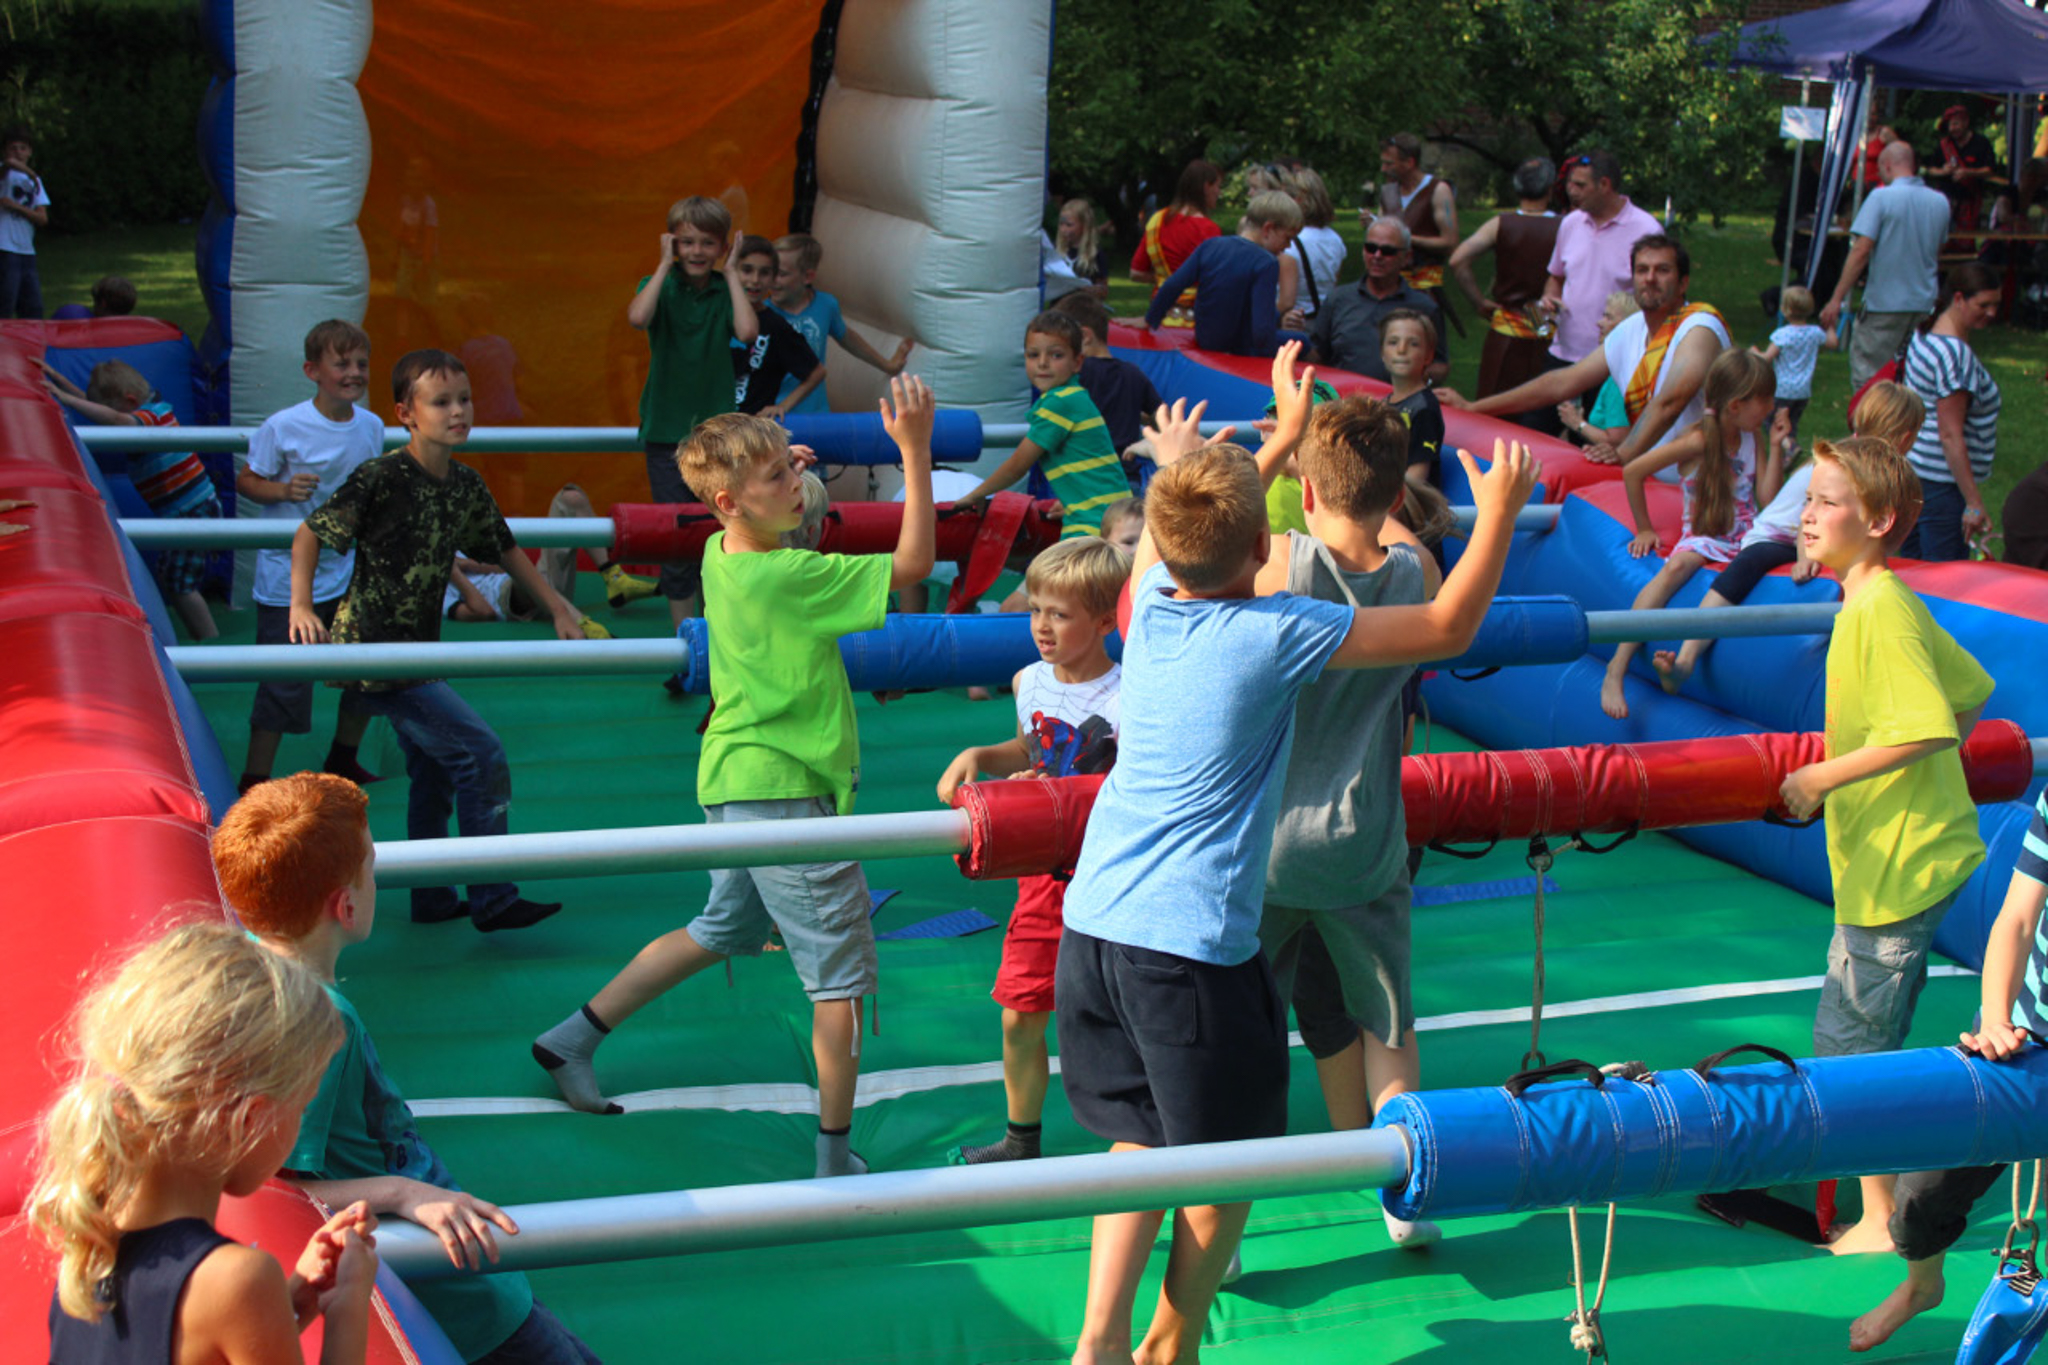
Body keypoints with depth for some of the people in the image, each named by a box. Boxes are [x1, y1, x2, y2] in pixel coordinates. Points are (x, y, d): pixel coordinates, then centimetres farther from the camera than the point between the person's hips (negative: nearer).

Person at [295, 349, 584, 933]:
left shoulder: (466, 485, 3)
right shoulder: (381, 478, -19)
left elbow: (503, 549, 17)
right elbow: (310, 533, -12)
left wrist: (559, 609, 18)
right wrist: (301, 606, -22)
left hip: (416, 653, 9)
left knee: (434, 774, 18)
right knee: (481, 752, -11)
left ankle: (432, 901, 32)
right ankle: (492, 901, -2)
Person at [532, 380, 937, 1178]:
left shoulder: (725, 552, 3)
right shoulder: (784, 575, -23)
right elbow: (912, 565, -21)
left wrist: (772, 469, 16)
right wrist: (915, 450, -22)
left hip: (739, 781, 9)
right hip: (783, 790, -9)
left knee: (723, 931, 26)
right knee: (842, 973, 1)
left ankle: (574, 1039, 32)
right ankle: (836, 1160, 9)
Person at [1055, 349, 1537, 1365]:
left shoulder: (1153, 598, 4)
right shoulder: (1277, 633, -12)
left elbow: (1204, 535, 29)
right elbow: (1449, 629, -2)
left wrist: (1284, 434, 37)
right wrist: (1498, 513, 11)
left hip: (1091, 926, 6)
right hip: (1190, 944, -6)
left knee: (1141, 1140, 19)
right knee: (1227, 1159, 14)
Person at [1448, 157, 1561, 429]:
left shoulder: (1500, 225, -3)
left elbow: (1458, 260, -11)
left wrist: (1480, 301, -3)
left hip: (1506, 332, 1)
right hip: (1549, 334, -1)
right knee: (1544, 420, 9)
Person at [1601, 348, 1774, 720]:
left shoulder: (1751, 437, 8)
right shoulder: (1699, 441, -12)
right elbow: (1632, 472, -12)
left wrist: (1775, 448, -2)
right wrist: (1645, 529, -4)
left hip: (1747, 537, 7)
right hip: (1703, 537, -6)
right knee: (1676, 567, -35)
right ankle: (1615, 672, -39)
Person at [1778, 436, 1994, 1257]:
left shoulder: (1880, 611, -19)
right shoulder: (1884, 603, 11)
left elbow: (1928, 727, -27)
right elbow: (1972, 692, 20)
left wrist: (1822, 778, -20)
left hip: (1897, 866, -10)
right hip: (1900, 857, 10)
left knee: (1848, 1050, -2)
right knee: (1869, 1046, 18)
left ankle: (1881, 1222, 9)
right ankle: (1891, 1207, 29)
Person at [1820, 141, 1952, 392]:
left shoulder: (1882, 198, -10)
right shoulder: (1940, 202, 8)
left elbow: (1861, 251, -16)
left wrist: (1836, 299, -14)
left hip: (1885, 303, -6)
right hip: (1925, 304, 6)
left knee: (1866, 372, -2)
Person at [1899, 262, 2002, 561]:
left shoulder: (1923, 335, 9)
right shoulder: (1955, 354, -20)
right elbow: (1951, 436, -22)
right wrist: (1974, 503, -21)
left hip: (1910, 473, 10)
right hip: (1942, 486, -10)